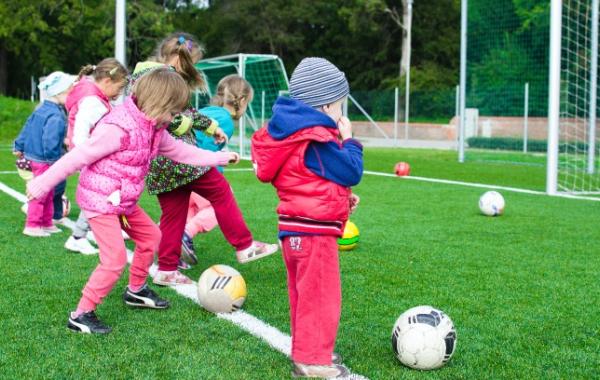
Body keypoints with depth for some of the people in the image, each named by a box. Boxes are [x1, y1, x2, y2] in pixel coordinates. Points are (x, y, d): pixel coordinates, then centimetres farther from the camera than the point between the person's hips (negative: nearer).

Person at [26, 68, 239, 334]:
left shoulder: (154, 129, 3)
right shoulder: (119, 128, -26)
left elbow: (181, 151, 18)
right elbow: (78, 156, -22)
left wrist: (219, 158, 22)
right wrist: (43, 183, -17)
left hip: (124, 201, 10)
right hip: (99, 200, -9)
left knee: (150, 236, 20)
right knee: (115, 258, -14)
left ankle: (136, 291, 39)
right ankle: (81, 315, -3)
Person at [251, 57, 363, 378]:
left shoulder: (294, 132, 12)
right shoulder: (318, 140, -20)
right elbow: (351, 172, -15)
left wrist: (341, 197, 14)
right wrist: (348, 140, -1)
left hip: (295, 227, 10)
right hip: (314, 230, -10)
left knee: (305, 295, 19)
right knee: (321, 297, -2)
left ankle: (306, 352, 31)